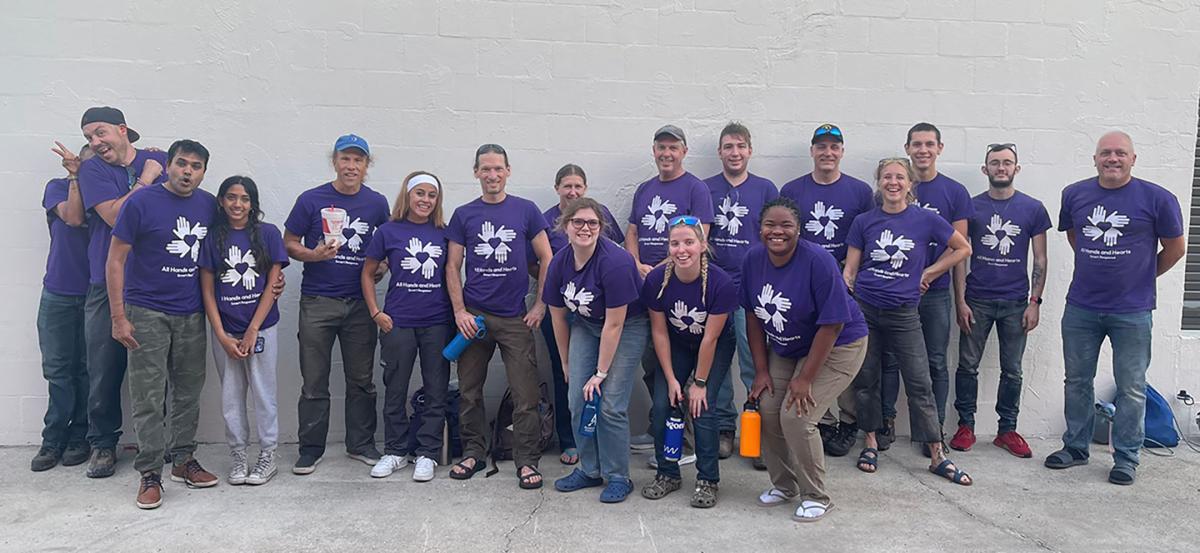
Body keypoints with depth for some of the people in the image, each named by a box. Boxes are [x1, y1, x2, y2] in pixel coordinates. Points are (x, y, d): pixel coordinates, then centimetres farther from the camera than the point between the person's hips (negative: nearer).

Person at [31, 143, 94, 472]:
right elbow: (73, 217, -13)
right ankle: (54, 440, 11)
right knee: (57, 369, 3)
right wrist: (76, 176, -10)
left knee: (88, 369, 3)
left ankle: (79, 438, 12)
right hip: (58, 294, 0)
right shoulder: (57, 188, 4)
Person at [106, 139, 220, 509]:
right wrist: (118, 317, -11)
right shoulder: (141, 203, -9)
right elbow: (115, 260, -7)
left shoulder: (209, 205, 5)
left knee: (188, 392, 11)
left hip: (191, 314, 4)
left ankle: (183, 460, 25)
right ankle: (150, 473, 8)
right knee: (149, 396, -1)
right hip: (147, 312, -4)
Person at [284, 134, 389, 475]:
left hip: (360, 302, 2)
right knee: (314, 381, 4)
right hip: (317, 302, -2)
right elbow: (289, 243, 3)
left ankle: (361, 444, 23)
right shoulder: (312, 200, -2)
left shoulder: (377, 203, 5)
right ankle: (310, 449, 16)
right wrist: (313, 255, -16)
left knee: (361, 379, 9)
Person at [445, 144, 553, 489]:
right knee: (469, 391, 8)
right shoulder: (463, 215, 6)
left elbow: (546, 259, 4)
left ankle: (527, 461, 7)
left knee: (525, 394, -3)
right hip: (473, 315, 2)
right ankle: (473, 453, 24)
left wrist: (539, 306, -2)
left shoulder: (526, 211, 3)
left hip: (515, 317, -1)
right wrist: (459, 311, -3)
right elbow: (453, 266, 7)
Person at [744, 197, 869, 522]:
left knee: (796, 416, -16)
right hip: (785, 349, 6)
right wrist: (761, 369, -1)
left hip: (836, 347, -6)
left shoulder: (818, 262, -25)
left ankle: (816, 498, 5)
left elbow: (831, 324, -23)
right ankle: (784, 485, 19)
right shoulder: (753, 259, -7)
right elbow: (754, 316, 2)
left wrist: (805, 378, -20)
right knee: (767, 410, -4)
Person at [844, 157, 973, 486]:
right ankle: (871, 444, 22)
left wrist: (928, 274, 4)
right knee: (866, 380, 6)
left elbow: (963, 249, 11)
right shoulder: (864, 222, 3)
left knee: (919, 384, -1)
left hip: (903, 313, -1)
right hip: (864, 310, 1)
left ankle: (937, 456, 6)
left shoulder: (925, 220, 0)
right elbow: (850, 268, 5)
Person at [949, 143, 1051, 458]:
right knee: (967, 365, 4)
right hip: (977, 300, 0)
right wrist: (960, 301, -5)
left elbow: (1040, 260, 4)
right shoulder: (970, 207, 1)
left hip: (1016, 302, 1)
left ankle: (1007, 429, 20)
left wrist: (1035, 302, -4)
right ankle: (966, 425, 16)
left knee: (1012, 370, 8)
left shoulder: (1033, 209, 3)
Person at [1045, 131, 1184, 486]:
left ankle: (1126, 459, 17)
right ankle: (1075, 447, 26)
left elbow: (1175, 247, 5)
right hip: (1080, 309, 3)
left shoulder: (1157, 199, -7)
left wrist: (1140, 276, 12)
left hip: (1132, 312, -3)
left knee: (1131, 389, 5)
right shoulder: (1074, 194, 3)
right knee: (1077, 382, 12)